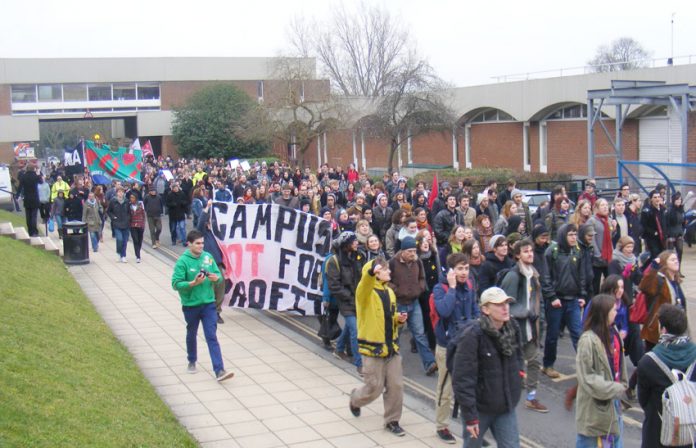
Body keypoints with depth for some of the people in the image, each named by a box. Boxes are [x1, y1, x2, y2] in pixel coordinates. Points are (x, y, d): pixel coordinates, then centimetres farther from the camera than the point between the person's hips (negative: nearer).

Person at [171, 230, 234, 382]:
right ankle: (192, 362, 42)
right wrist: (193, 283, -27)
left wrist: (216, 278, -16)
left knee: (212, 337, -4)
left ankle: (219, 371, -9)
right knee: (192, 335, 18)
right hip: (190, 305, -2)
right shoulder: (182, 261, -13)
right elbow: (176, 284, -15)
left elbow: (219, 275, 7)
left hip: (208, 304, 2)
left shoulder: (208, 257, -1)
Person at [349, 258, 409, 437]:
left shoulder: (390, 292, 10)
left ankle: (392, 421, 20)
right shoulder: (366, 292, -13)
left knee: (396, 385, 4)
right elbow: (365, 286, -38)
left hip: (391, 347, 6)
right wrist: (371, 272, -57)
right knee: (375, 387, 2)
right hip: (373, 348, -6)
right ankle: (355, 399, 34)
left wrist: (398, 319, 0)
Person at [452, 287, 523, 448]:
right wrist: (470, 416, -21)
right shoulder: (472, 335, -21)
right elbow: (462, 379, -21)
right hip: (479, 408, -5)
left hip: (506, 408, 5)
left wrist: (518, 371, 4)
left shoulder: (512, 328, -2)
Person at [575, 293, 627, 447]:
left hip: (614, 399, 8)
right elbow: (587, 377, -22)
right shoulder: (588, 340, -24)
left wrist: (622, 385, 3)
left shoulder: (613, 334, 0)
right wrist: (616, 388, -19)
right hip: (595, 405, -8)